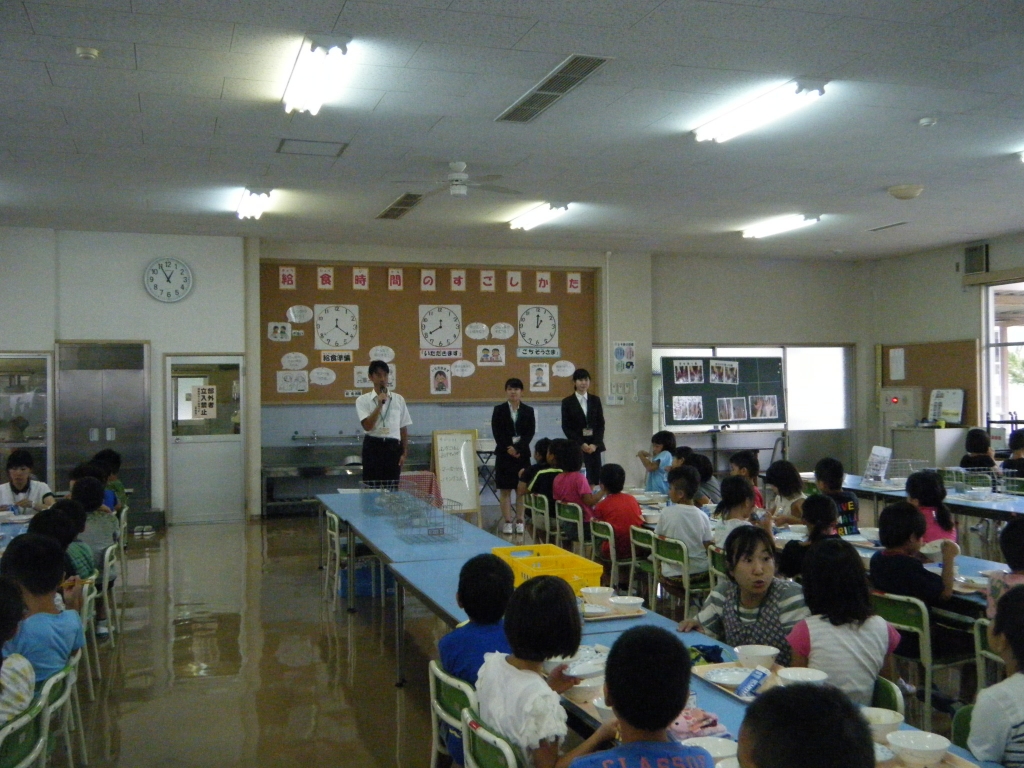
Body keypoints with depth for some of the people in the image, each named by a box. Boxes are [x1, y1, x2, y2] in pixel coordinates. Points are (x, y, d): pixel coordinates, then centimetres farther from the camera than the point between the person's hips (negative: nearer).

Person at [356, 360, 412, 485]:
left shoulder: (399, 399, 8)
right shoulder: (363, 400, 1)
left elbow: (403, 429, 10)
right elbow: (367, 426, -11)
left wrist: (404, 453, 4)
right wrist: (379, 404, -15)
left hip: (393, 447, 2)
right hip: (373, 446, -2)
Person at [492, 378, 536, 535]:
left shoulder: (528, 411, 5)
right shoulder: (499, 410, 3)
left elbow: (530, 433, -2)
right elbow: (497, 433, -2)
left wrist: (518, 448, -14)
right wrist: (508, 449, -12)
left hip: (522, 454, 1)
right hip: (504, 454, -1)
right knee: (505, 490, 0)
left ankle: (520, 521, 8)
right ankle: (507, 522, 5)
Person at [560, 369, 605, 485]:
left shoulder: (595, 400, 10)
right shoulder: (567, 402, 2)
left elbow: (601, 424, 7)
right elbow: (566, 427, -2)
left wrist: (595, 444, -6)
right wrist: (581, 444, -10)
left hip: (594, 445, 3)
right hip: (576, 445, -3)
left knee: (595, 478, -2)